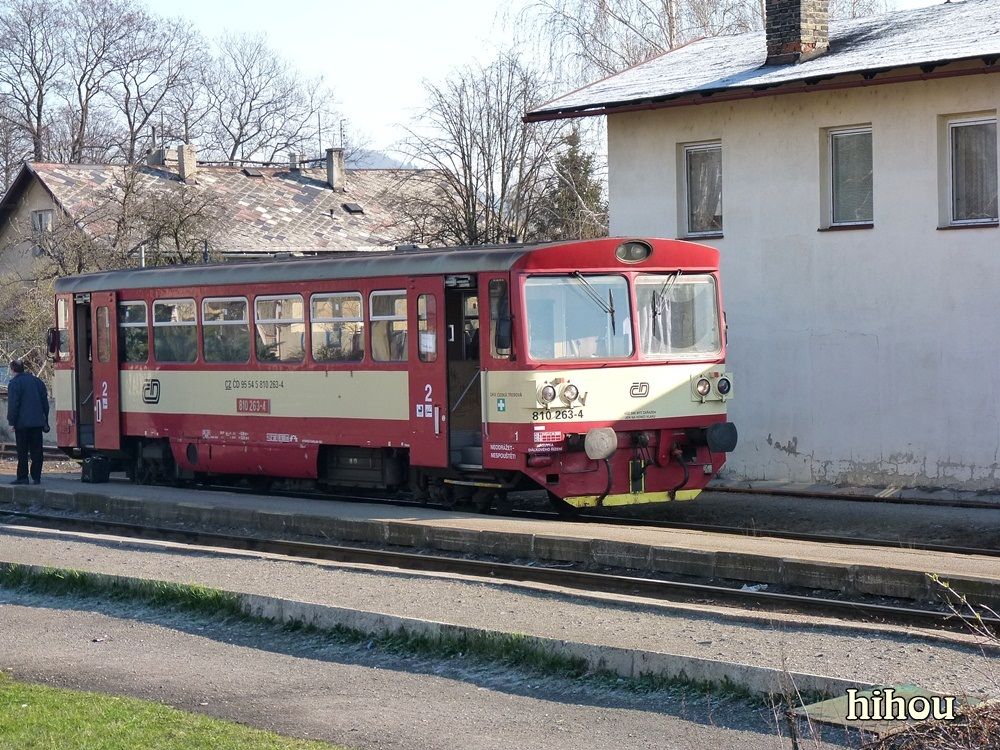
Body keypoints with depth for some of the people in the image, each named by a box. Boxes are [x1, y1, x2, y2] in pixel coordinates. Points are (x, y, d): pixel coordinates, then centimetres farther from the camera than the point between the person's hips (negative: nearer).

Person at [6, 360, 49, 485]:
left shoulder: (14, 383, -7)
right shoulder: (37, 381, 12)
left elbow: (13, 405, -12)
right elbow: (45, 402, 15)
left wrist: (11, 421, -6)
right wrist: (45, 421, 19)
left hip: (22, 423, -5)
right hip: (38, 422, 5)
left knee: (22, 451, -1)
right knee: (36, 451, 6)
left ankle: (22, 477, -1)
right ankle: (36, 477, 5)